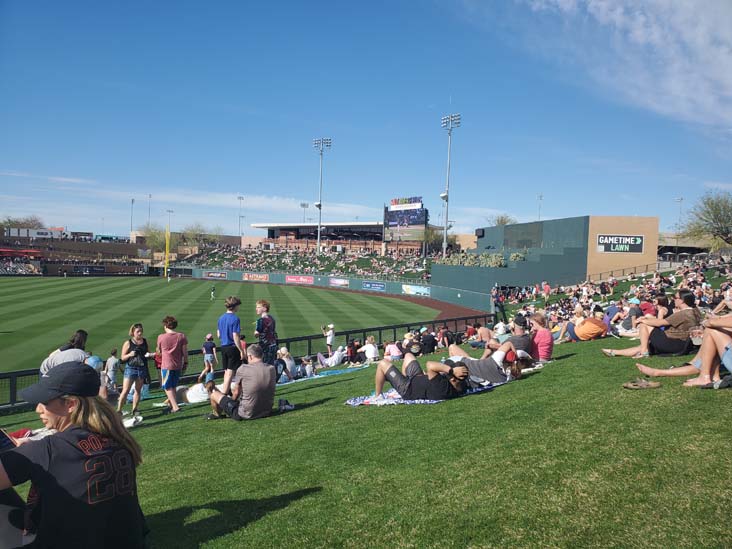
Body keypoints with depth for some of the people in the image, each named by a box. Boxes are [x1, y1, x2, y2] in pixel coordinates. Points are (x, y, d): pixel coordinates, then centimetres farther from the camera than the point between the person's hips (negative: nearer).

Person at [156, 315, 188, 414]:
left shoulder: (161, 337, -5)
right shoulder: (182, 336, -2)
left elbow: (158, 352, 9)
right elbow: (185, 352, -1)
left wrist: (157, 350, 31)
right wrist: (185, 363, 11)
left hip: (166, 365, -4)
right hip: (178, 365, 4)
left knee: (167, 387, 4)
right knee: (173, 386, 18)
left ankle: (175, 407, -6)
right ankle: (170, 405, 25)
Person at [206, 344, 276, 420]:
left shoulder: (243, 369, -17)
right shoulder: (272, 369, -5)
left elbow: (236, 392, -5)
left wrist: (233, 399, 19)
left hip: (246, 415, -5)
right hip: (267, 412, 5)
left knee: (214, 395, 14)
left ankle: (217, 414, 42)